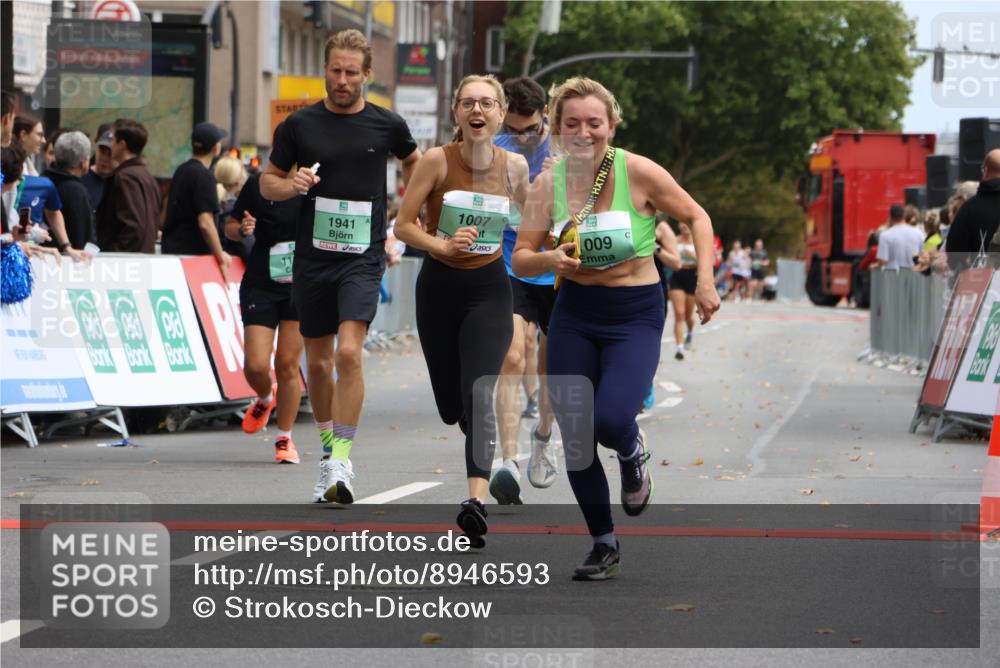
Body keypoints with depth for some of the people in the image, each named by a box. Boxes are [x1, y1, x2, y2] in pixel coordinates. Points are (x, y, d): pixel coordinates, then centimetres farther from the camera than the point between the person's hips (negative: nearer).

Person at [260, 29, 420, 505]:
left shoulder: (387, 125, 1)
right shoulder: (301, 124, 1)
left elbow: (413, 162, 21)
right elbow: (267, 180, 9)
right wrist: (292, 186, -12)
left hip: (363, 256, -2)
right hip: (312, 256, 2)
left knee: (349, 353, -18)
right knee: (317, 360, 10)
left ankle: (341, 462, -16)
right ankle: (328, 447, 30)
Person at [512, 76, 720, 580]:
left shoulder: (638, 172, -12)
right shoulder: (548, 185, -4)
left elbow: (696, 217, 0)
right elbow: (519, 260, 0)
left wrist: (704, 282, -8)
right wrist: (549, 260, -22)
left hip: (635, 314, -3)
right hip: (573, 315, 3)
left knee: (609, 420, -24)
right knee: (574, 438, 3)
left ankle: (632, 454, 16)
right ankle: (604, 544, 23)